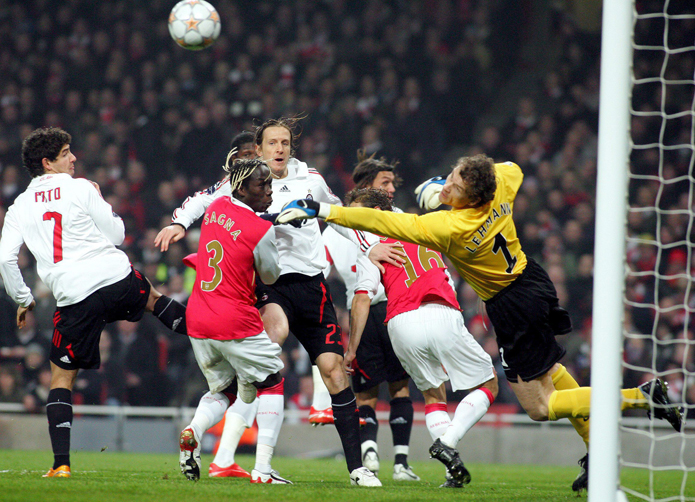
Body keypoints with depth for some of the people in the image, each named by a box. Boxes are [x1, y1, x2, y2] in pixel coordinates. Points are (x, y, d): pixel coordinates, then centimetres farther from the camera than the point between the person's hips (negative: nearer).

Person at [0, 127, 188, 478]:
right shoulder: (80, 189, 2)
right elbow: (116, 235, 6)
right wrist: (100, 202, 23)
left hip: (75, 298, 1)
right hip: (118, 278, -1)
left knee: (61, 377, 9)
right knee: (152, 297, 35)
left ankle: (61, 463, -1)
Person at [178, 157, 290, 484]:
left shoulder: (216, 208, 5)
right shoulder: (262, 231, -14)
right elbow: (270, 277, 3)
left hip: (198, 320, 6)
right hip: (236, 321, -6)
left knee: (223, 390, 22)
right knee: (272, 383, 13)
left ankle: (194, 430, -11)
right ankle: (262, 469, 1)